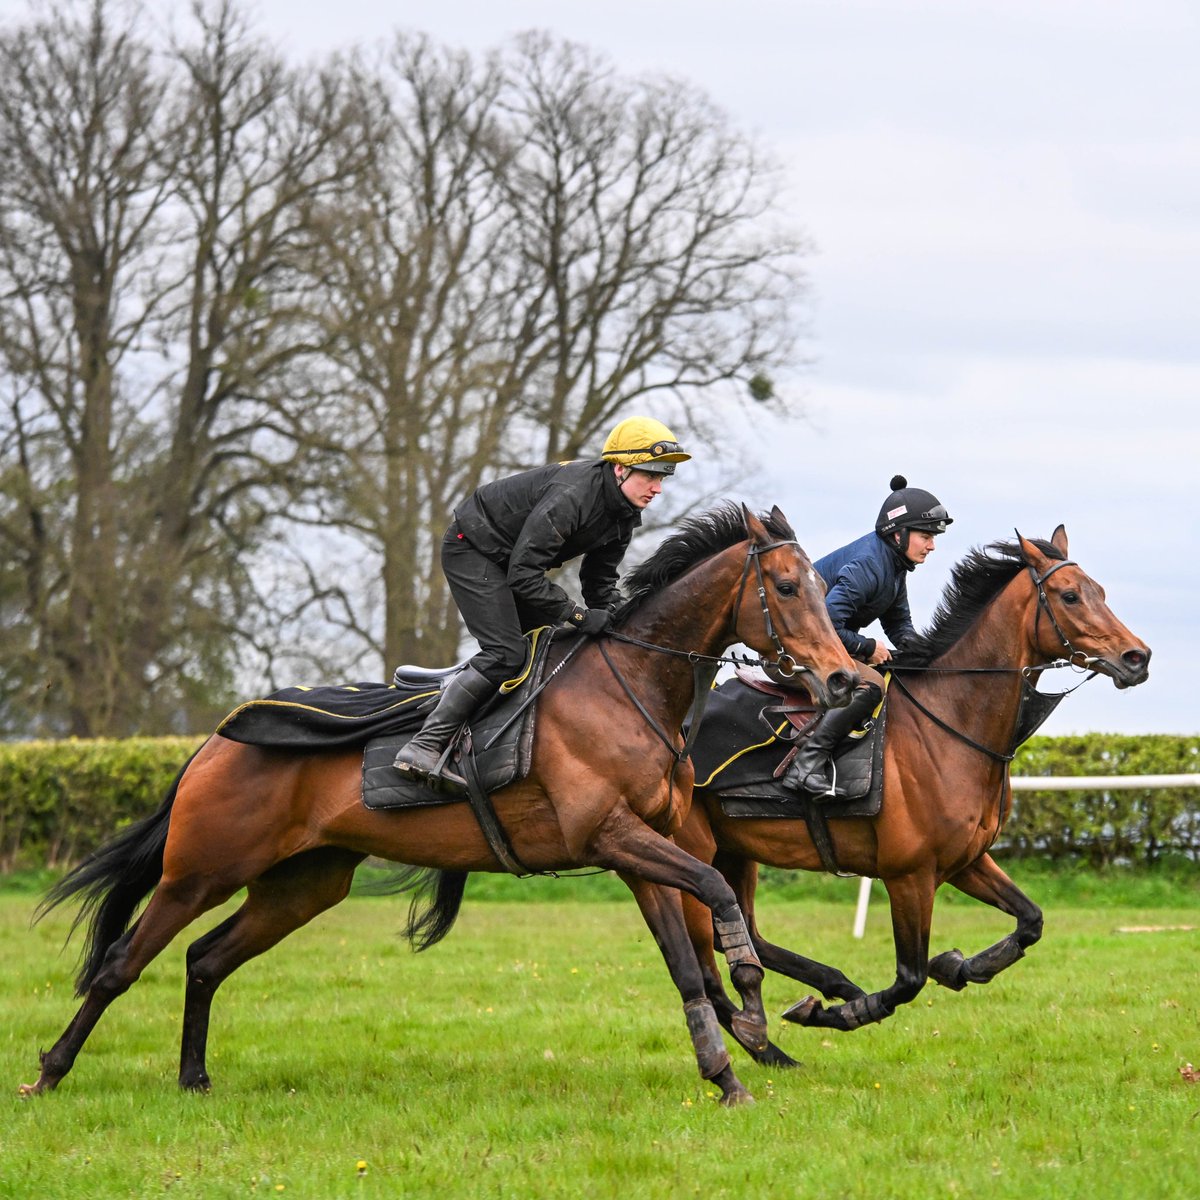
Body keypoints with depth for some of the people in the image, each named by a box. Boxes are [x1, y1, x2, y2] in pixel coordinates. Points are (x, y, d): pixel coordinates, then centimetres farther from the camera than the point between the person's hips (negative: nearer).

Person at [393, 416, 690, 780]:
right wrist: (579, 615, -32)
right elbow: (523, 574, -34)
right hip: (472, 549, -10)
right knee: (506, 653, -19)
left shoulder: (623, 514, -5)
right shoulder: (570, 496, -34)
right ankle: (425, 744, -20)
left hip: (512, 558, 10)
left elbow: (600, 580, 5)